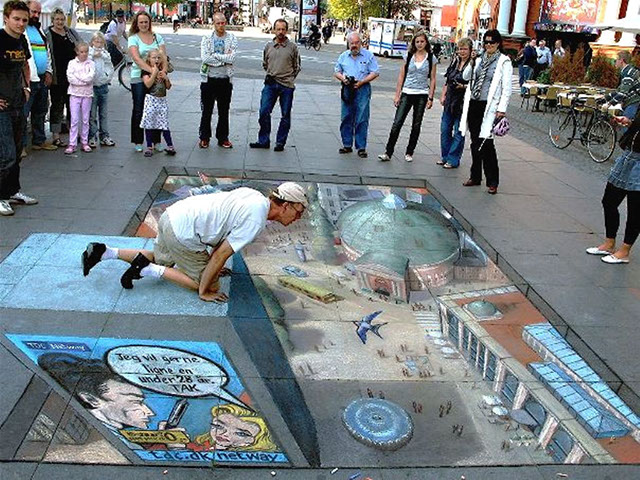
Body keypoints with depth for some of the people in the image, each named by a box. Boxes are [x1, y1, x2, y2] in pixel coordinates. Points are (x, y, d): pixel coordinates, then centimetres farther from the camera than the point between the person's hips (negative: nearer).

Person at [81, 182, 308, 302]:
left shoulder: (254, 196, 10)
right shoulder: (256, 220, -17)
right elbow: (222, 253, -17)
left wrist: (213, 264, 28)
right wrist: (204, 292, -7)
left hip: (172, 215, 9)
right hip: (183, 234, -9)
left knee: (161, 260, 32)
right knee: (210, 286, 1)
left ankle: (104, 252, 23)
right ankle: (146, 269, -3)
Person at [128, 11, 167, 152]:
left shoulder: (157, 37, 9)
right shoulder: (133, 39, 0)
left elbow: (163, 55, -2)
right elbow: (137, 58, -14)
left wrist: (163, 70, -23)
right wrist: (152, 70, -27)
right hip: (139, 78, -2)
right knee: (138, 110, 4)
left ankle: (156, 141, 12)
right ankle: (137, 142, 12)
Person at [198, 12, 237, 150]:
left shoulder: (232, 39, 2)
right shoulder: (206, 39, 1)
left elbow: (232, 58, -13)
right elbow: (205, 58, -13)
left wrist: (214, 55, -12)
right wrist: (224, 59, -12)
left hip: (225, 80, 1)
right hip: (209, 79, 0)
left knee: (224, 112, 9)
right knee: (206, 110, 6)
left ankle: (223, 138, 21)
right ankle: (204, 138, 18)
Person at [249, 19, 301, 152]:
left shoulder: (292, 47, 2)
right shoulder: (268, 46, 9)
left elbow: (297, 67, 10)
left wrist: (288, 78, 7)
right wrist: (272, 74, 14)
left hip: (287, 86, -2)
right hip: (270, 84, 2)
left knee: (285, 116, 3)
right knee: (264, 112, -3)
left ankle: (280, 142, 12)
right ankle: (263, 141, 7)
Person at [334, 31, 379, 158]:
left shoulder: (368, 56, 1)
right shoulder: (343, 56, 12)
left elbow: (375, 73, -2)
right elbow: (336, 71, 16)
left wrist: (362, 82, -13)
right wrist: (343, 78, -6)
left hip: (362, 90, -4)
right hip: (347, 90, 4)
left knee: (362, 119, -5)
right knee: (346, 118, 6)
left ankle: (361, 147, -1)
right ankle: (347, 145, 16)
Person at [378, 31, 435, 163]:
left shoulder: (431, 58, 2)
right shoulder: (408, 56, 4)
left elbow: (432, 79, 3)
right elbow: (401, 76, 5)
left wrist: (430, 98, -3)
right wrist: (397, 95, 0)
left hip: (422, 95, 0)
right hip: (407, 93, 0)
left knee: (416, 126, 7)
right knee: (397, 123, -7)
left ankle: (409, 153, 19)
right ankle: (388, 152, -5)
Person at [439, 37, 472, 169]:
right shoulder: (455, 61, 11)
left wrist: (464, 87, -23)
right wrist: (443, 95, 11)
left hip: (463, 103, -7)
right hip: (450, 101, 7)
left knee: (458, 132, 1)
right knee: (445, 129, 11)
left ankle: (453, 160, 10)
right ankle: (445, 157, 24)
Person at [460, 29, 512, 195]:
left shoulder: (504, 62, -3)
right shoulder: (480, 59, 13)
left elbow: (507, 88, -6)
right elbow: (466, 77, 11)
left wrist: (501, 109, -13)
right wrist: (472, 63, -5)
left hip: (489, 107, -6)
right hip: (473, 105, 6)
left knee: (486, 143, -9)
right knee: (475, 142, 11)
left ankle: (492, 182, -1)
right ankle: (475, 176, 22)